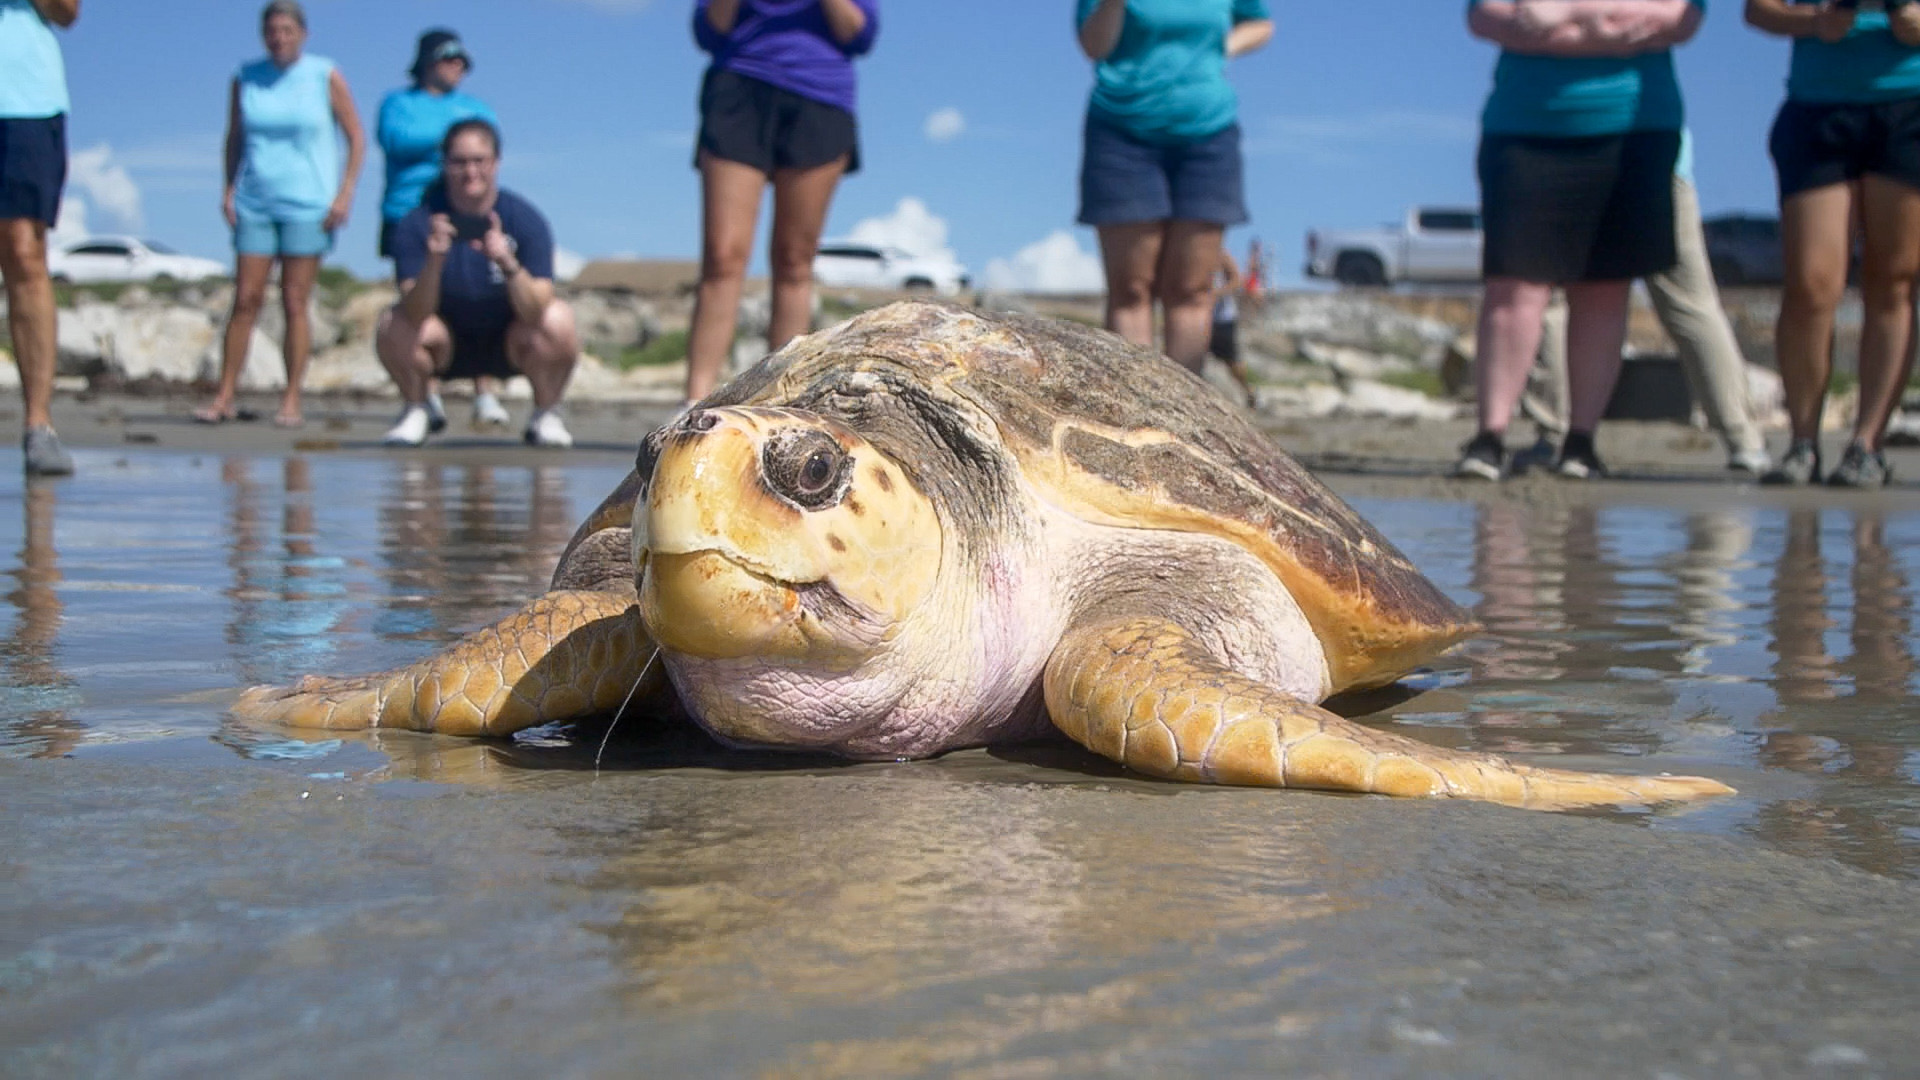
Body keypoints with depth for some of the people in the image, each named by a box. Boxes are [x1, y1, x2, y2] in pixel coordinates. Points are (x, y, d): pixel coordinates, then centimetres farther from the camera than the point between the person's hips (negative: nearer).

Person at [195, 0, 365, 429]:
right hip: (255, 204, 3)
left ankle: (291, 401, 3)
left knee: (295, 302, -2)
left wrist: (344, 193, -8)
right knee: (245, 300, 0)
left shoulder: (326, 77, 0)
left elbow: (356, 138, 2)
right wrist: (230, 188, 4)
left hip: (307, 205, -3)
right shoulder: (245, 79, 8)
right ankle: (225, 396, 4)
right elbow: (234, 138, 15)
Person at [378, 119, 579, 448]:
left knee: (558, 320, -29)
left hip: (510, 347, -1)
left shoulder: (524, 219, -16)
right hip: (449, 348, 1)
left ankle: (546, 416, -3)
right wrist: (435, 261, -42)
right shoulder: (417, 224, -15)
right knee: (393, 327, -27)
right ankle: (415, 412, 3)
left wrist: (507, 263, -44)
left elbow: (535, 312, -26)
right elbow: (416, 314, -25)